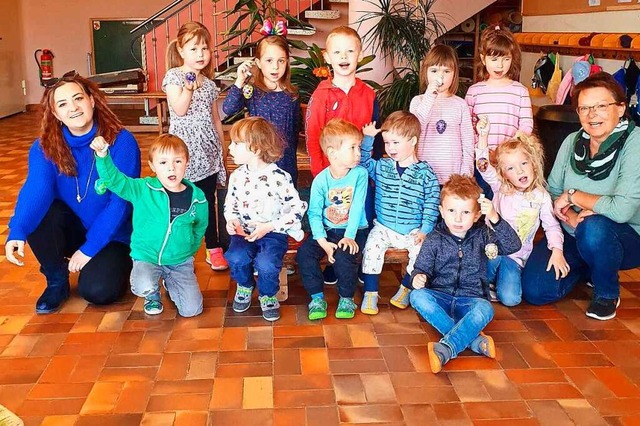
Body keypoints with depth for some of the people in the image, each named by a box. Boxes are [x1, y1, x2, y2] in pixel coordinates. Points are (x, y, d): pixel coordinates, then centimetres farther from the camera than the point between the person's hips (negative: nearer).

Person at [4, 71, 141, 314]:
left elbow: (121, 202, -20)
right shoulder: (45, 146, -10)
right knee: (37, 213, -27)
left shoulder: (121, 142, -18)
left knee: (97, 291, -27)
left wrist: (89, 248, -23)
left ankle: (117, 264, 10)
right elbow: (36, 189, -26)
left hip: (111, 235, -3)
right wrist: (17, 231, -45)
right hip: (71, 229, 3)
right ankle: (57, 281, -4)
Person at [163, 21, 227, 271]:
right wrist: (190, 84, -18)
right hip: (184, 151, -4)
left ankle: (213, 249, 17)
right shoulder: (174, 76, -2)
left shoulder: (209, 83, 13)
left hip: (208, 153, 4)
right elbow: (180, 109, -14)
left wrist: (221, 148, 17)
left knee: (208, 201, 8)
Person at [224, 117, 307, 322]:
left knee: (266, 264, -31)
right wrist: (232, 219, -8)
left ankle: (268, 295, 5)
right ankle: (245, 286, 9)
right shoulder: (237, 176, 3)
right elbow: (230, 204, 16)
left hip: (273, 233, -4)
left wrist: (268, 227, -17)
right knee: (236, 258, -27)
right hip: (244, 231, 4)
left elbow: (297, 209, -10)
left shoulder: (279, 178, -13)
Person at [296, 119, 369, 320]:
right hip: (327, 230, 2)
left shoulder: (360, 174, -9)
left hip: (353, 231, -2)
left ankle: (347, 298, -2)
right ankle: (317, 297, -1)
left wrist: (349, 236, -25)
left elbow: (357, 208, -15)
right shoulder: (320, 180, -8)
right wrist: (323, 242, -20)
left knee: (344, 255, -29)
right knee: (304, 253, -19)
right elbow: (314, 213, -9)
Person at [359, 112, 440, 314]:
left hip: (413, 231, -1)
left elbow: (431, 204, -4)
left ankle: (406, 288, -1)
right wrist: (368, 138, 1)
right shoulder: (381, 167, 6)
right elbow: (362, 161, 11)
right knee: (372, 247, -27)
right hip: (383, 228, 1)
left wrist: (425, 230, -12)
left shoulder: (425, 173, -3)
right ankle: (370, 293, -16)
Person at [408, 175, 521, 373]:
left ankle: (445, 348, -43)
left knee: (485, 309, -35)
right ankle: (472, 339, -33)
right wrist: (418, 277, -23)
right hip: (441, 298, 1)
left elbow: (513, 246, -8)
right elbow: (422, 267, 3)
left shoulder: (482, 235, 4)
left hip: (471, 299, -1)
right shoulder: (434, 240, 3)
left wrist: (495, 218, -21)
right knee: (417, 296, -32)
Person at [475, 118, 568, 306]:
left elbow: (552, 226, 5)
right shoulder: (500, 188, 0)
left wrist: (557, 251, -11)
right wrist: (483, 136, -25)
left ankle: (499, 280, 13)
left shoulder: (541, 197, 1)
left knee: (510, 298, -19)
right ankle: (485, 284, -5)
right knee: (494, 257, -36)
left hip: (515, 257, 0)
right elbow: (484, 167, -14)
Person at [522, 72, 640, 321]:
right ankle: (589, 269, 21)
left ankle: (608, 293, -7)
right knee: (534, 290, -12)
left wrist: (573, 195, -18)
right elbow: (552, 192, 2)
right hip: (572, 235, 5)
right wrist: (571, 217, -19)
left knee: (593, 228, -39)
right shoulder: (573, 142, -3)